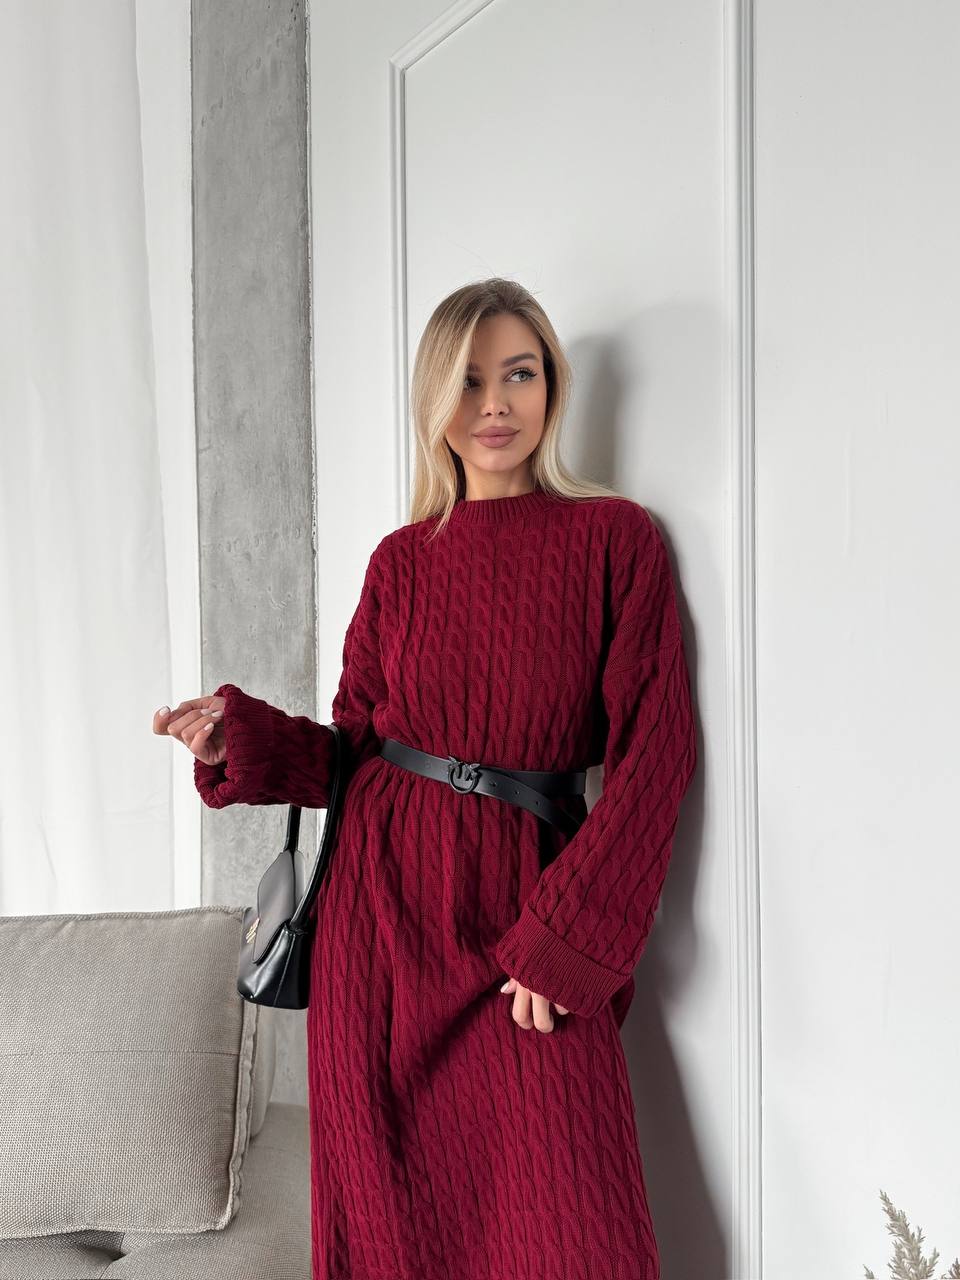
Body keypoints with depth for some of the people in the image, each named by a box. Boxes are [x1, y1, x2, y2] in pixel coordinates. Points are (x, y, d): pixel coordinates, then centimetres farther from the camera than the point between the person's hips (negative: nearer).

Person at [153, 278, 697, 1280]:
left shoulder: (614, 536, -2)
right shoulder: (402, 559, 7)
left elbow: (655, 749, -6)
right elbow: (354, 748, 10)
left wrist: (570, 941, -11)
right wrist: (236, 737, -8)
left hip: (525, 911, -2)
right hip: (385, 901, 3)